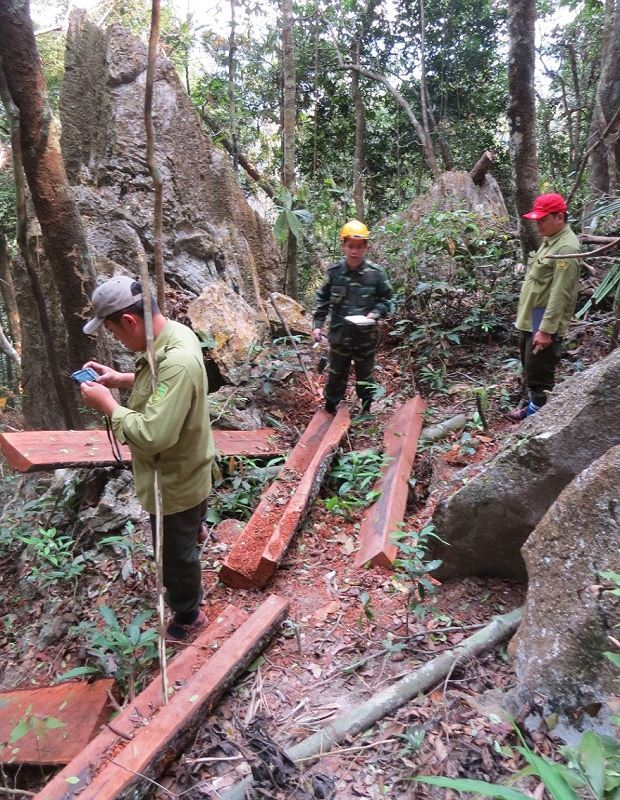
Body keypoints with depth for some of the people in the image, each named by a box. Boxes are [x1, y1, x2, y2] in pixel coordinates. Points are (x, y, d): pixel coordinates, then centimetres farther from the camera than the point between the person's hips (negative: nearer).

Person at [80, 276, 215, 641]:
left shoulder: (176, 362, -37)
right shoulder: (175, 333, -6)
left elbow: (153, 435, -40)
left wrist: (108, 404, -25)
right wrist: (121, 379, 1)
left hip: (174, 483, -10)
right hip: (185, 470, 10)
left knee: (176, 555, 16)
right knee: (183, 546, 34)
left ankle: (187, 618, 42)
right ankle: (191, 595, 60)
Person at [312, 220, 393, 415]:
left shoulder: (376, 273, -10)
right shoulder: (334, 271, -7)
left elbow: (386, 299, 1)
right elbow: (322, 299, 3)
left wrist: (376, 313, -17)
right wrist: (317, 324, -3)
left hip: (366, 338, 0)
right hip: (339, 335, 0)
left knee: (365, 376, 18)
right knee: (336, 375, 16)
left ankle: (366, 410, 38)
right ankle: (329, 409, 34)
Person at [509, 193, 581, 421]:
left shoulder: (566, 248, -20)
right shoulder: (550, 241, 12)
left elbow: (559, 294, -24)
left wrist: (546, 329, -26)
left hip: (544, 324, -10)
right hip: (530, 319, 10)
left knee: (539, 370, 1)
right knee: (528, 365, 22)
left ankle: (539, 410, 16)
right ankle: (531, 399, 39)